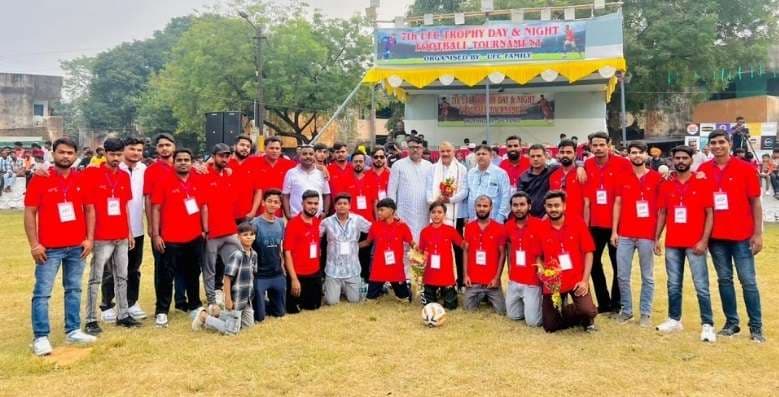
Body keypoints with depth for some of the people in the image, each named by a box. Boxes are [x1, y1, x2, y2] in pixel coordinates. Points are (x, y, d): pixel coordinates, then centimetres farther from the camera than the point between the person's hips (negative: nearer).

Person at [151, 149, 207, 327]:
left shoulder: (198, 182, 5)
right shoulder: (164, 182, -5)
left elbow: (203, 206, 12)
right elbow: (156, 209, -6)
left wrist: (205, 230, 6)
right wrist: (156, 235, -10)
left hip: (195, 237, 4)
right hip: (170, 239, -4)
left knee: (193, 273, 16)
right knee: (166, 276, 1)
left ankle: (194, 305, 31)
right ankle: (161, 311, 10)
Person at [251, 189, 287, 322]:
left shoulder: (281, 223, 4)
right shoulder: (255, 224, -13)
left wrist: (282, 265, 12)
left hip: (278, 274, 5)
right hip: (259, 275, -5)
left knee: (280, 312, 13)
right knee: (259, 316, -2)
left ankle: (265, 303, 39)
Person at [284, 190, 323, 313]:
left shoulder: (317, 221, 3)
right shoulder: (293, 223, -16)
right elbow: (287, 252, -17)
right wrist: (294, 278, -19)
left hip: (315, 273, 6)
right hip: (298, 274, -6)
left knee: (313, 306, 16)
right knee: (294, 309, 4)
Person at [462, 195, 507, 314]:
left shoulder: (499, 228, -5)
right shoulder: (469, 227, 2)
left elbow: (502, 254, -3)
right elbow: (466, 251, 6)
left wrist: (497, 277, -8)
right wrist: (465, 275, -1)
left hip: (492, 280, -2)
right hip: (473, 280, 2)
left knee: (501, 311, -4)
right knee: (468, 309, 3)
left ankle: (489, 298, 26)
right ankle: (481, 297, 33)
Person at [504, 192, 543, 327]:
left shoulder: (539, 225, -13)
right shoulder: (508, 226, 3)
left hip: (533, 281, -5)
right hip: (514, 280, 5)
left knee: (532, 321, -4)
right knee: (513, 316, 12)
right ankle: (529, 304, 37)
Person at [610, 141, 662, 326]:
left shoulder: (656, 177, 0)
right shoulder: (623, 177, 6)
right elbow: (617, 204, 7)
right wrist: (614, 231, 3)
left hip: (647, 235, -2)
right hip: (624, 235, 2)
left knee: (647, 277, 7)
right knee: (622, 275, 5)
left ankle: (645, 313, 16)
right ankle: (626, 310, 19)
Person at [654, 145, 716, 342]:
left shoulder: (702, 183, -2)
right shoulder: (666, 185, 8)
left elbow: (709, 214, -3)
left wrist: (704, 240, -11)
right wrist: (656, 239, 7)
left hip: (695, 243, -3)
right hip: (672, 244, 4)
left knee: (701, 286, -2)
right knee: (673, 285, 11)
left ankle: (707, 325, 5)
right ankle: (674, 320, 21)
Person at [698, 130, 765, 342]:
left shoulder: (745, 169, -3)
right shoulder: (703, 170, 3)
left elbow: (755, 202, -2)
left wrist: (758, 234, -6)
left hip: (741, 235, -3)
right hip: (715, 235, 3)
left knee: (748, 281, 2)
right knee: (724, 279, 10)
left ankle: (756, 327, 11)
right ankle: (731, 322, 20)